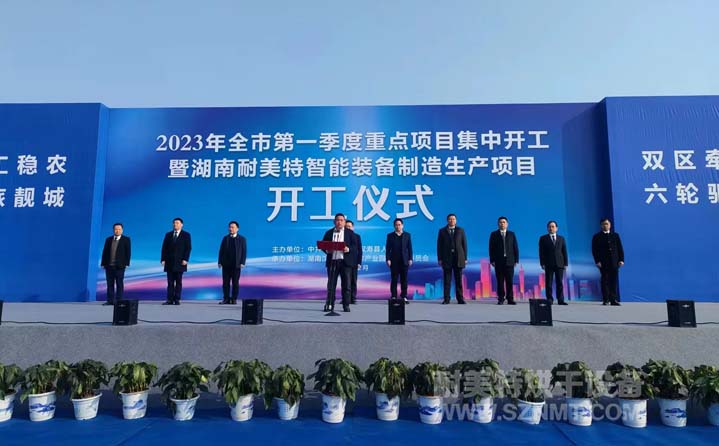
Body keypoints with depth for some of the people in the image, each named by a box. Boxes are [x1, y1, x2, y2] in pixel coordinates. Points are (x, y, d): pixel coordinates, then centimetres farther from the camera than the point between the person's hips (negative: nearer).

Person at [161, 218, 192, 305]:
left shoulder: (186, 235, 3)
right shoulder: (168, 235, 13)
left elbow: (188, 248, -3)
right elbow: (164, 248, 9)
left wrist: (185, 259, -13)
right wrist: (163, 259, -1)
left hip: (179, 262, -3)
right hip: (169, 262, 3)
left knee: (178, 281, 1)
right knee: (170, 282, 2)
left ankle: (177, 300, 4)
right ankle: (170, 300, 2)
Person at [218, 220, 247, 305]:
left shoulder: (242, 239, 3)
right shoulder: (225, 238, 11)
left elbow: (244, 252, -1)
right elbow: (221, 250, 8)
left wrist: (242, 263, -10)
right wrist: (220, 262, 0)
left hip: (236, 265, -2)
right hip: (226, 264, 3)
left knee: (235, 283, 2)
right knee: (225, 282, 3)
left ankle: (234, 299, 8)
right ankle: (226, 299, 9)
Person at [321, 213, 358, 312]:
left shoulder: (350, 233, 8)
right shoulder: (329, 233, 12)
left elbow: (355, 246, 2)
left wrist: (348, 249, -17)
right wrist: (327, 250, -10)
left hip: (345, 261, -1)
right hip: (332, 261, 1)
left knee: (346, 284, 1)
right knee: (331, 284, 2)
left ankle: (346, 305, 8)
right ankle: (329, 305, 7)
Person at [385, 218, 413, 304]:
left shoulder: (407, 235, 8)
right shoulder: (390, 235, 5)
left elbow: (409, 248, 6)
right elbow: (387, 248, 2)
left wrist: (410, 259, 0)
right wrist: (388, 259, -7)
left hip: (404, 261, 1)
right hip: (394, 261, -1)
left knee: (404, 279, 3)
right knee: (394, 279, 1)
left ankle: (404, 297, 9)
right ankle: (394, 297, 5)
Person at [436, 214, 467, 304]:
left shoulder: (461, 230, 10)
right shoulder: (442, 231, 7)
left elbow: (464, 244, 7)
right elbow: (439, 246, 4)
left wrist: (465, 258, 1)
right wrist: (439, 258, -2)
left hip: (458, 258, 1)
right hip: (446, 258, -1)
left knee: (459, 280, 3)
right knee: (447, 280, 1)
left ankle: (460, 299, 8)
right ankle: (446, 299, 5)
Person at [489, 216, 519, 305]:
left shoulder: (511, 234, 11)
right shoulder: (494, 234, 7)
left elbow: (515, 247, 8)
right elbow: (491, 248, 4)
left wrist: (516, 260, 1)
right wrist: (492, 260, -4)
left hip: (509, 261, 1)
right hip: (499, 261, -1)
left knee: (510, 281, 0)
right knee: (500, 281, 1)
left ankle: (510, 299, 5)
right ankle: (501, 299, 5)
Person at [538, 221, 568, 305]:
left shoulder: (561, 238, 13)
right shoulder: (543, 238, 6)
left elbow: (564, 251, 10)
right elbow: (541, 252, 1)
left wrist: (566, 263, 3)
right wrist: (542, 263, -7)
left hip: (559, 263, 2)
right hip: (548, 264, -2)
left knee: (560, 282, 1)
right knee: (549, 282, -1)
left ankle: (560, 300, 4)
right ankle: (549, 299, 3)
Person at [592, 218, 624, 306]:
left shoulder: (615, 235, 13)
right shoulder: (597, 237, 6)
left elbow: (620, 248, 9)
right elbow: (594, 250, 0)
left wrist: (621, 260, -1)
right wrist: (597, 261, -10)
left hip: (614, 262, 2)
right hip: (603, 262, -2)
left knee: (614, 281, 0)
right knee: (605, 281, 0)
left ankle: (613, 300, 3)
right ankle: (605, 300, 4)